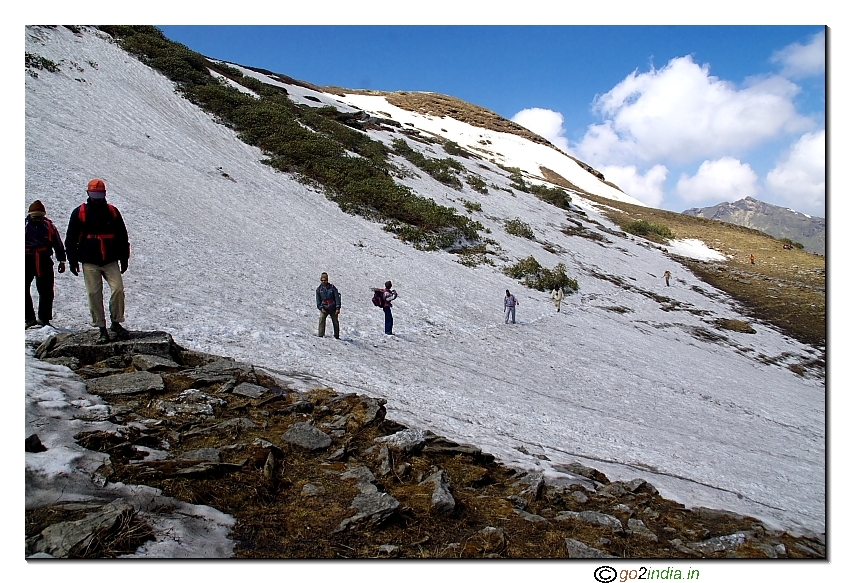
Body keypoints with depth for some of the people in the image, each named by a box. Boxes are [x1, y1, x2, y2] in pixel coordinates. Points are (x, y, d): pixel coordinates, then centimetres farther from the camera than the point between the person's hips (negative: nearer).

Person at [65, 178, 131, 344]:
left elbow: (122, 236, 14)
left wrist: (124, 258, 11)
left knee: (118, 289, -11)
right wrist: (72, 260, 2)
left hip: (111, 261, 1)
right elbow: (71, 238, 7)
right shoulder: (79, 212, 5)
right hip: (90, 263, -1)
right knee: (94, 294, -1)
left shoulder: (112, 212, 9)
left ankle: (116, 323, 5)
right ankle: (102, 329, 7)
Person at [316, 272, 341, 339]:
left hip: (333, 308, 0)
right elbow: (318, 300, 1)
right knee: (321, 320, -21)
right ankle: (320, 335, -20)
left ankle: (336, 336, 23)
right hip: (324, 308, 0)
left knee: (336, 322, 8)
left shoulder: (332, 287, -1)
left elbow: (337, 298, -3)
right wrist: (321, 308, -14)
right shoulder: (319, 289, 3)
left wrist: (338, 308, -10)